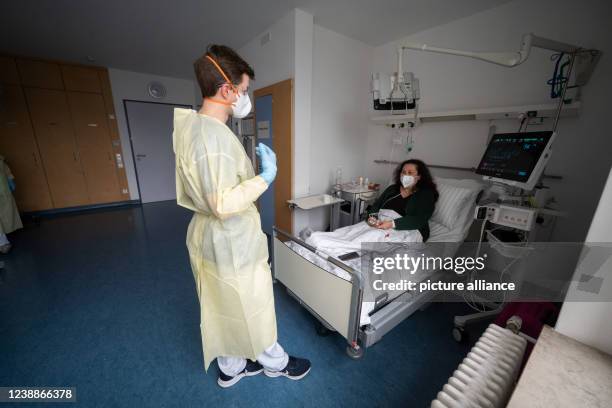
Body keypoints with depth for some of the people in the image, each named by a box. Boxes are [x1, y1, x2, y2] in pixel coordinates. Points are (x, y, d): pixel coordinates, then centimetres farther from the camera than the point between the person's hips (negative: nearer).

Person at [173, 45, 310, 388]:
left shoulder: (191, 125, 7)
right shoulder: (213, 137, -25)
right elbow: (223, 204, -28)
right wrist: (266, 177, -20)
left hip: (209, 236, 9)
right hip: (232, 243, -9)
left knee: (223, 309, 24)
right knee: (253, 308, 15)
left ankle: (230, 368, 50)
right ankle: (275, 362, 45)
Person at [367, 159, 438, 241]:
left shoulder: (426, 194, 1)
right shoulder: (392, 189, 16)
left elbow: (419, 220, -14)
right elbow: (376, 205, 10)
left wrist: (392, 224, -28)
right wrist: (372, 217, -14)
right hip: (383, 228, 5)